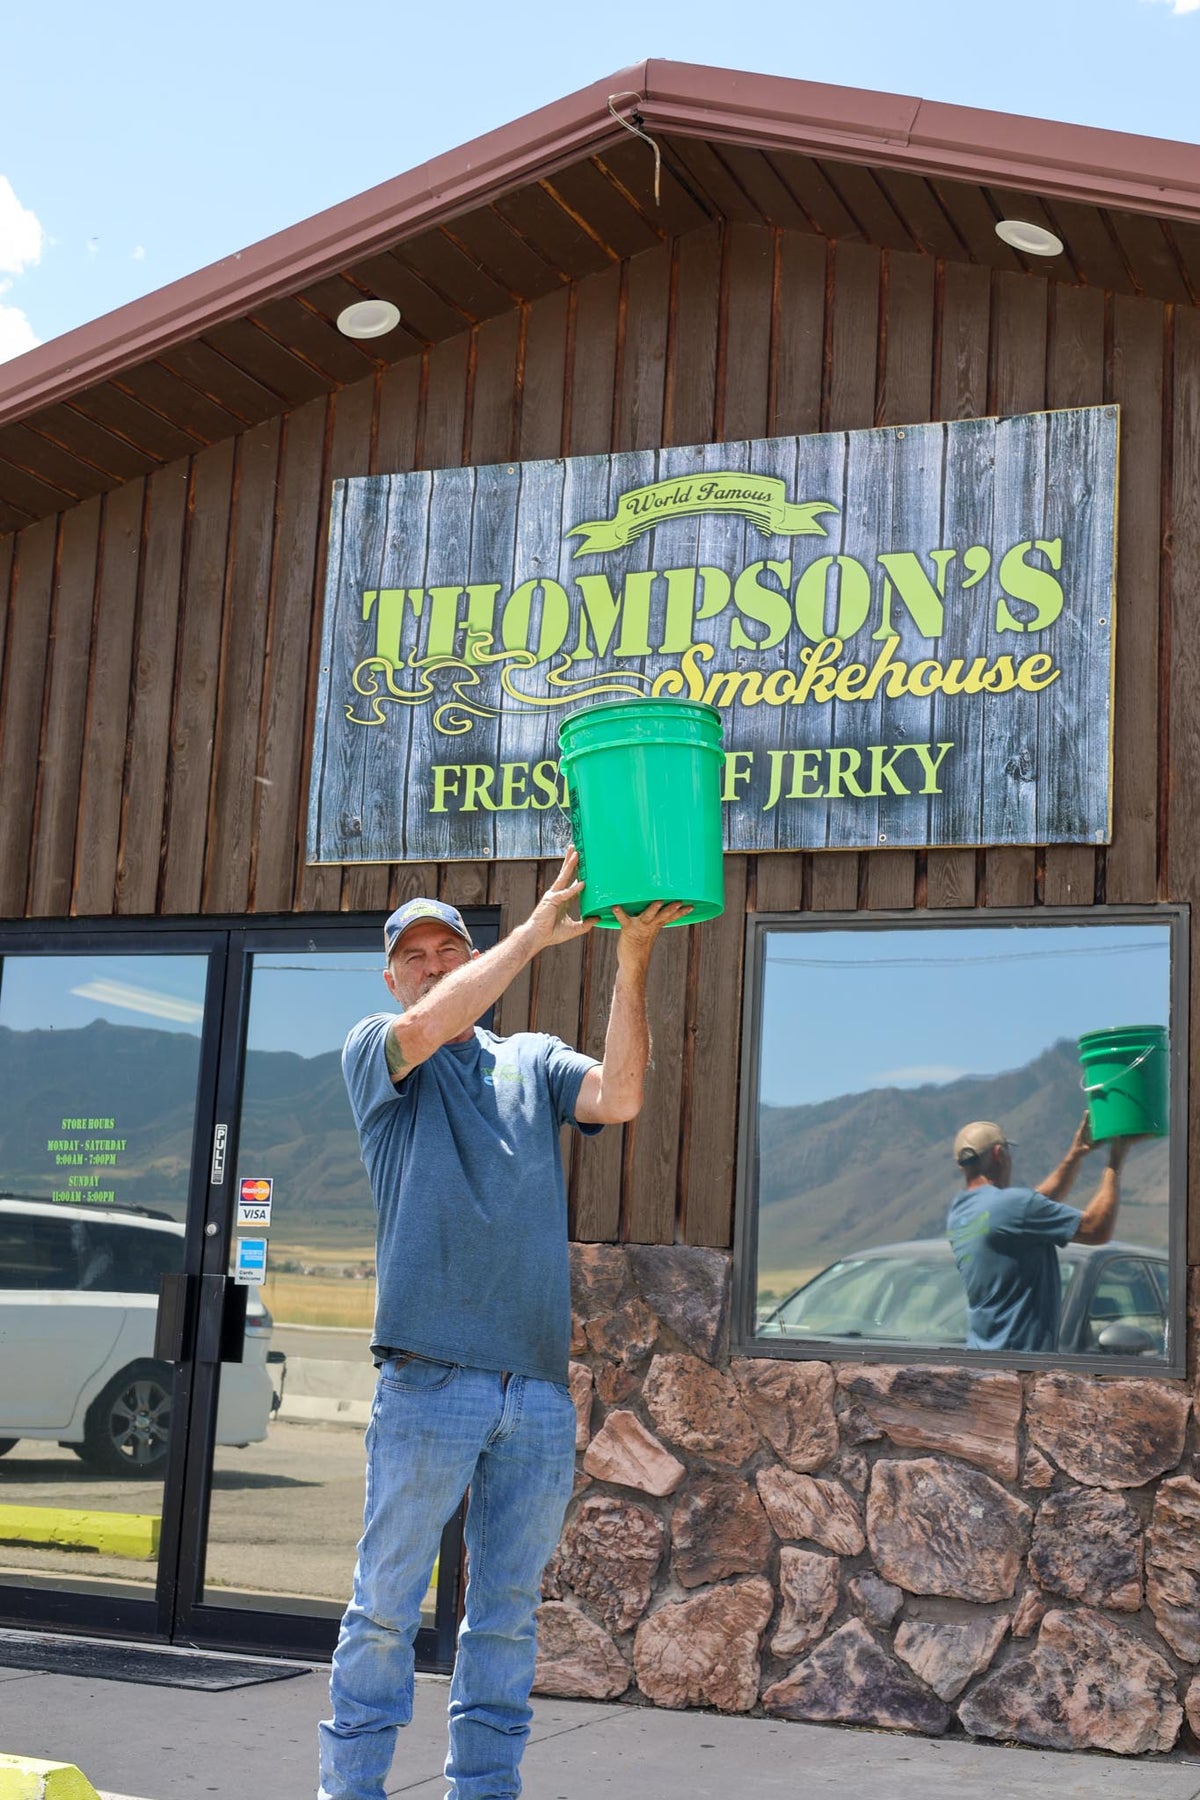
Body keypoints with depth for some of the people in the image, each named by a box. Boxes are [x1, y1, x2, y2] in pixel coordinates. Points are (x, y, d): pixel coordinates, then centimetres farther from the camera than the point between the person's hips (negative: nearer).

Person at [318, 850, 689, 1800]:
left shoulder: (534, 1059, 17)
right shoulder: (374, 1050, 8)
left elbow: (619, 1097, -3)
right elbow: (423, 1028, -15)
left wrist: (632, 962, -12)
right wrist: (534, 932, -14)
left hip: (539, 1385, 4)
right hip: (428, 1377, -3)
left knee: (508, 1611, 10)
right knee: (386, 1604, 1)